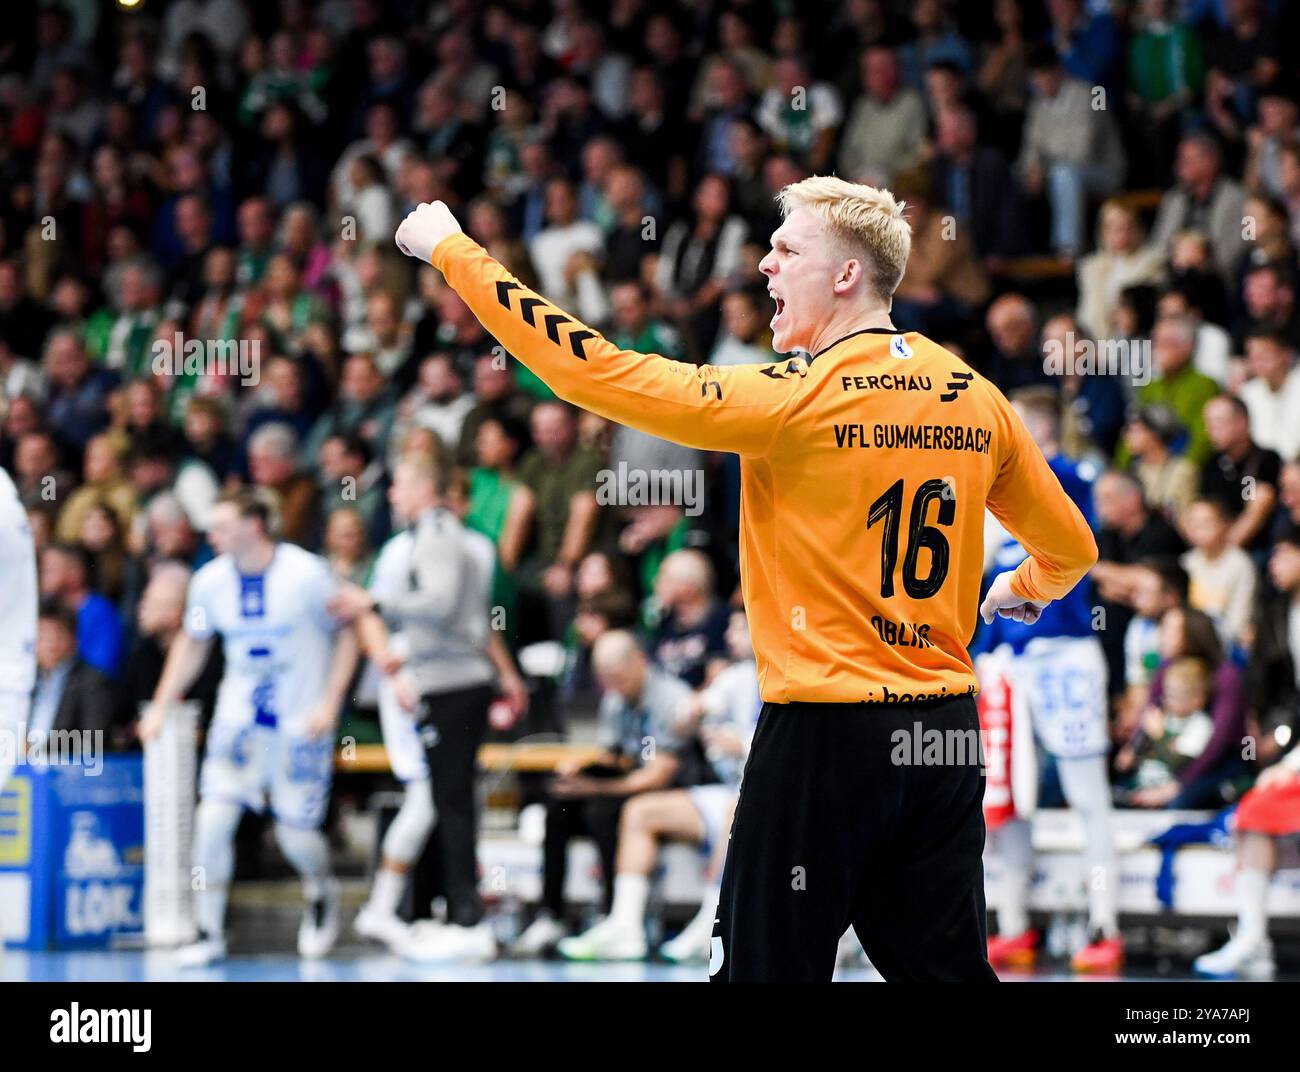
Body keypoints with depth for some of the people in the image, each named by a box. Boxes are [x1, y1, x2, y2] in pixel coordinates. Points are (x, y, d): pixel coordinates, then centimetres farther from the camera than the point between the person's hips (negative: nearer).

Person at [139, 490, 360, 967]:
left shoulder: (307, 574, -16)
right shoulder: (211, 580, -4)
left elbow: (347, 634, -4)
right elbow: (192, 642, 13)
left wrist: (329, 703, -12)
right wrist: (161, 705, 6)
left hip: (301, 723, -3)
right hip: (239, 717, 3)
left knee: (296, 833, 1)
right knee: (213, 816, -14)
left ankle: (322, 892, 36)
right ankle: (209, 932, -2)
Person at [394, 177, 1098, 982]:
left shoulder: (796, 400, -12)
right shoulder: (976, 400, 6)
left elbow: (602, 375, -14)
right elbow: (1072, 548, 17)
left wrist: (451, 250, -7)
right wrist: (1024, 590, 42)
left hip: (826, 738, -6)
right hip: (946, 735, 6)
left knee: (765, 965, 1)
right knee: (947, 968, 11)